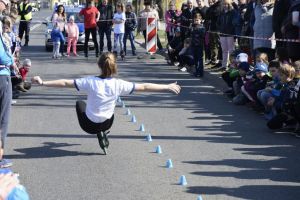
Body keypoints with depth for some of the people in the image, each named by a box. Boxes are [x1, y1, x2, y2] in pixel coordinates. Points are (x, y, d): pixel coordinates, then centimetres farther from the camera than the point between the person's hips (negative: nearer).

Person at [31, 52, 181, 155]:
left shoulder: (90, 82, -22)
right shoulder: (119, 84, -17)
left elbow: (65, 83, -21)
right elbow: (144, 87, -13)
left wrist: (43, 83, -14)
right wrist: (168, 87, -5)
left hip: (89, 125, -3)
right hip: (107, 123, 3)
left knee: (80, 103, 30)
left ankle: (99, 134, 19)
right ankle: (103, 133, 23)